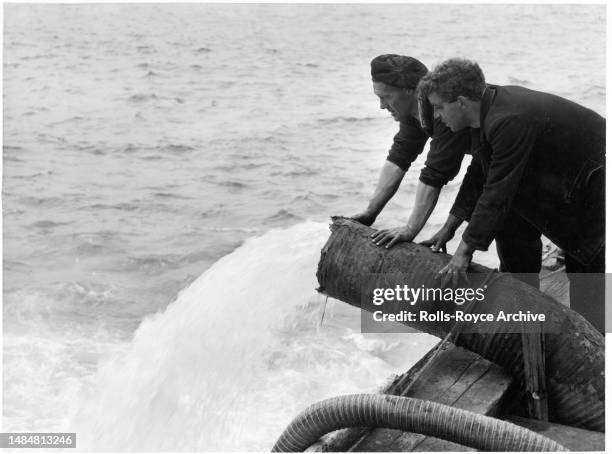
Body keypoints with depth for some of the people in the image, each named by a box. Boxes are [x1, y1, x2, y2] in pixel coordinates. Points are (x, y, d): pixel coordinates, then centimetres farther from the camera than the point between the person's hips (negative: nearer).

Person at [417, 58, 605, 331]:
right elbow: (479, 173, 5)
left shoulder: (510, 122, -34)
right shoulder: (494, 105, -4)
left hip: (592, 175, -9)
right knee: (513, 226, 11)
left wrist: (465, 251, -26)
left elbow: (497, 191, -32)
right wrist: (449, 228, 7)